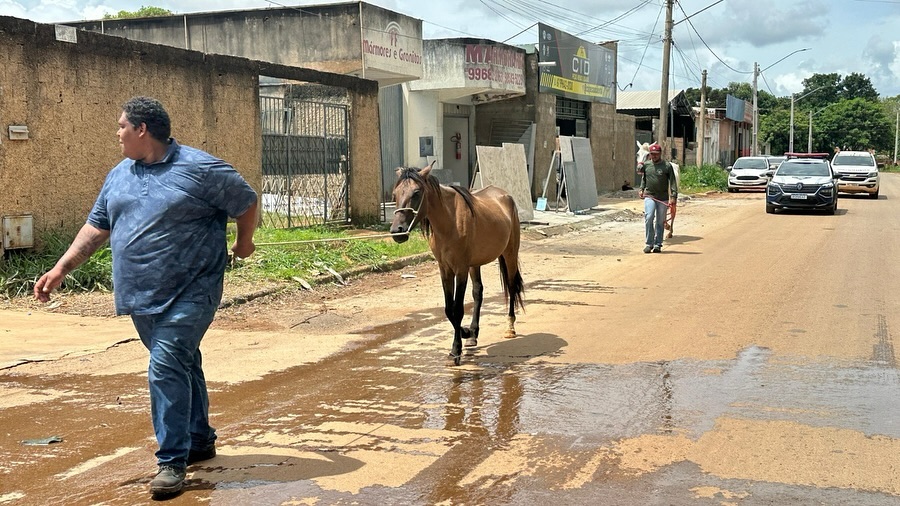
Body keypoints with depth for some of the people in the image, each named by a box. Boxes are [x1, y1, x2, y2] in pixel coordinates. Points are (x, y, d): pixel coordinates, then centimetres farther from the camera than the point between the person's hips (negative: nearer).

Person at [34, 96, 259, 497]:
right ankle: (200, 442, 32)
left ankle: (172, 461, -8)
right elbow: (96, 227, 15)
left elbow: (246, 202, 0)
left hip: (190, 294, -7)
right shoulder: (119, 175, 10)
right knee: (181, 365, 17)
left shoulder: (200, 169, -10)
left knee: (166, 368, -15)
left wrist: (243, 242, 12)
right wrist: (60, 269, 9)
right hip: (141, 295, 7)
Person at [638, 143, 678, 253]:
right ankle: (649, 243, -8)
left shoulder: (667, 166, -2)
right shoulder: (646, 165, 7)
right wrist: (641, 189, 10)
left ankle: (657, 244, 17)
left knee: (660, 222, 7)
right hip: (649, 196, 1)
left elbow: (673, 182, -4)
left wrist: (673, 196, -13)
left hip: (663, 198, -1)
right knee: (649, 218, -15)